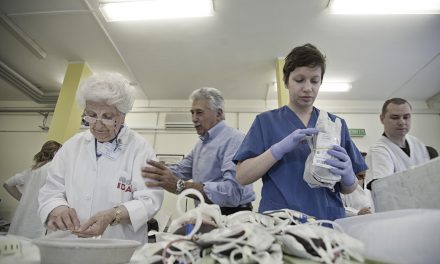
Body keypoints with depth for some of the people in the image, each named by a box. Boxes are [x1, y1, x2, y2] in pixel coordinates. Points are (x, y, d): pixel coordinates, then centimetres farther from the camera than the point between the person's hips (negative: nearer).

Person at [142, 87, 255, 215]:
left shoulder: (233, 139, -15)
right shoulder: (201, 143, 15)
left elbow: (233, 191, -27)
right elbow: (180, 170, 18)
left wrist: (181, 186, -31)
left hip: (232, 217, -7)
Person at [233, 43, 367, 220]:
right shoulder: (266, 121, 2)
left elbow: (349, 189, 10)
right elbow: (242, 176, -7)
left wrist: (347, 175, -11)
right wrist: (281, 147, -19)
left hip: (328, 219, 3)